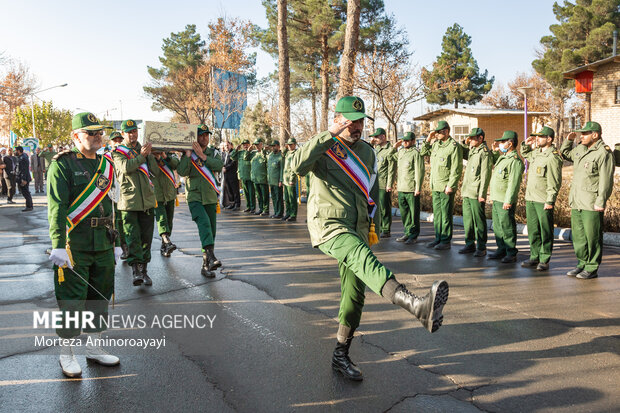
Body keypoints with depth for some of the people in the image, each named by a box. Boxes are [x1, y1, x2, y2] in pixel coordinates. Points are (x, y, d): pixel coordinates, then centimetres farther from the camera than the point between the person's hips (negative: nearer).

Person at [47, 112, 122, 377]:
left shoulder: (106, 165, 14)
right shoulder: (62, 164, -6)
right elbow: (56, 207, -12)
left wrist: (115, 242, 15)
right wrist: (58, 245, -19)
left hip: (103, 243, 6)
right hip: (74, 243, -6)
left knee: (100, 295, 13)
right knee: (72, 300, 1)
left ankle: (93, 347, 28)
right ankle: (67, 354, 17)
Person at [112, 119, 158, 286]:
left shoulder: (143, 149, 17)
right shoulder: (117, 151, 7)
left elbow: (155, 169, 4)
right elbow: (125, 167, -13)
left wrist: (149, 154, -7)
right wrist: (141, 156, -16)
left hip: (147, 200, 4)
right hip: (128, 201, -3)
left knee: (146, 237, 6)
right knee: (132, 238, -9)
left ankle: (144, 270, 15)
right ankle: (136, 271, -10)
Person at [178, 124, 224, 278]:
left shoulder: (212, 152, 10)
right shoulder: (188, 154, 2)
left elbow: (219, 166, -10)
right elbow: (182, 172, -13)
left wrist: (202, 155, -14)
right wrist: (188, 154, -17)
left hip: (211, 197, 4)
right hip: (195, 197, -4)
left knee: (211, 229, 6)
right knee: (204, 223, -27)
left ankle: (206, 265, 15)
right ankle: (211, 256, -39)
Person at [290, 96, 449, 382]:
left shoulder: (368, 152, 18)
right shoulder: (324, 148, 0)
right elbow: (298, 166, -21)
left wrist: (372, 224, 23)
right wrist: (328, 135, -19)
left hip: (357, 231, 7)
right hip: (328, 224, -7)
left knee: (354, 294, 6)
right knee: (361, 256, -35)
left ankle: (341, 356, 21)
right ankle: (417, 306, -59)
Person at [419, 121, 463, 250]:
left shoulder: (454, 146, -11)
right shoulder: (435, 144, 12)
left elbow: (456, 169, -15)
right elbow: (423, 153, 24)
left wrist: (450, 186, -18)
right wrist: (428, 140, 10)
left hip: (446, 187, -8)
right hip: (435, 186, 8)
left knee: (446, 215, -1)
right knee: (437, 214, 13)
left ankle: (446, 241, 6)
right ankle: (438, 238, 22)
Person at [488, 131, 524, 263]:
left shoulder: (515, 161, -16)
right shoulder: (502, 157, 14)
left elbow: (513, 183, -21)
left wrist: (508, 201, -24)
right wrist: (495, 151, 20)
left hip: (506, 201, -10)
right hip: (496, 199, 10)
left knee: (507, 227, -3)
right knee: (497, 226, 15)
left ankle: (511, 254, 6)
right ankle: (501, 250, 26)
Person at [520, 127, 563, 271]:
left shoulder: (553, 158, -14)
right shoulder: (537, 152, 11)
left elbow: (555, 182, -16)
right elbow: (525, 154, 34)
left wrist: (550, 201, -19)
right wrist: (526, 144, 14)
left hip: (543, 201, -8)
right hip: (530, 199, 8)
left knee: (545, 231, 2)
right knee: (533, 230, 13)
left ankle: (544, 260, 9)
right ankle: (534, 257, 23)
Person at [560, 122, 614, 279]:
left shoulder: (603, 153, -12)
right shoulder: (580, 149, 13)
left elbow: (606, 181, -15)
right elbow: (565, 153, 34)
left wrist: (600, 202, -18)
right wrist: (568, 140, 16)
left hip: (592, 205, -8)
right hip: (576, 203, 8)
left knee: (592, 237, 0)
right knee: (578, 236, 14)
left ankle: (592, 268, 10)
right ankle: (582, 263, 27)